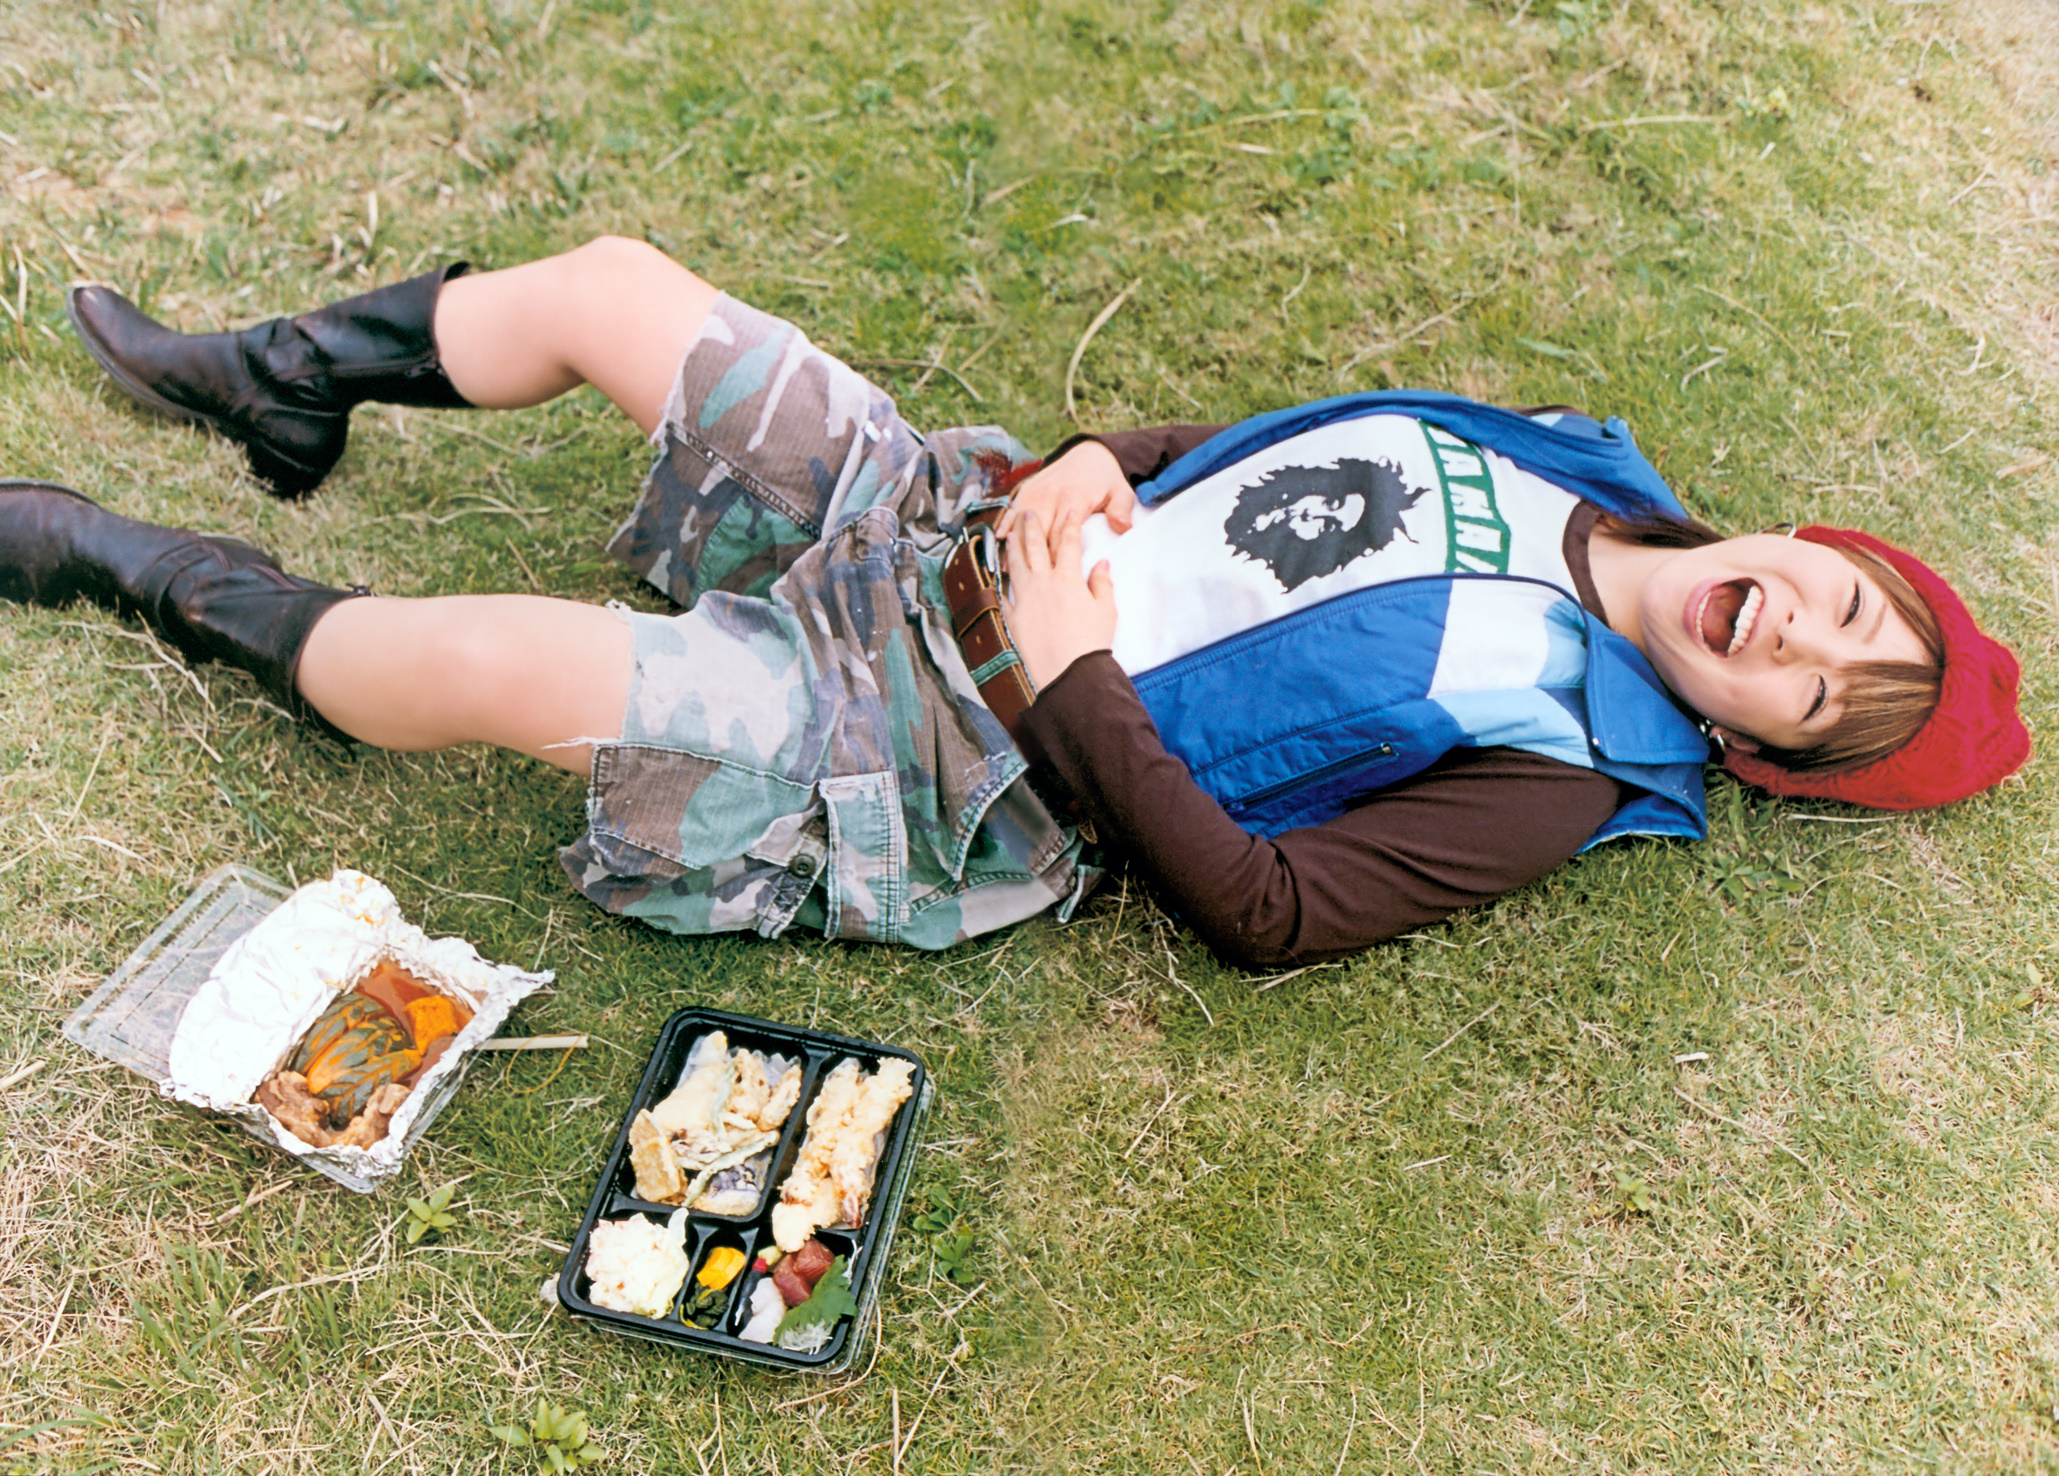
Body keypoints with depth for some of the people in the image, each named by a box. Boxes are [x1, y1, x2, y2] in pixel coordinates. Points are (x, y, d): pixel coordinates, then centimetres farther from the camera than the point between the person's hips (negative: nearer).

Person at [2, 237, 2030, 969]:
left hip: (962, 762, -6)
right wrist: (1084, 473, -7)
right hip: (946, 520, 7)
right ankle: (289, 383, 28)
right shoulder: (1524, 458, 10)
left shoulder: (1553, 768, -9)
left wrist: (1070, 683, -22)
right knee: (607, 283, 2)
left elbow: (1266, 910, -16)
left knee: (487, 661, -21)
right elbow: (1219, 443, 14)